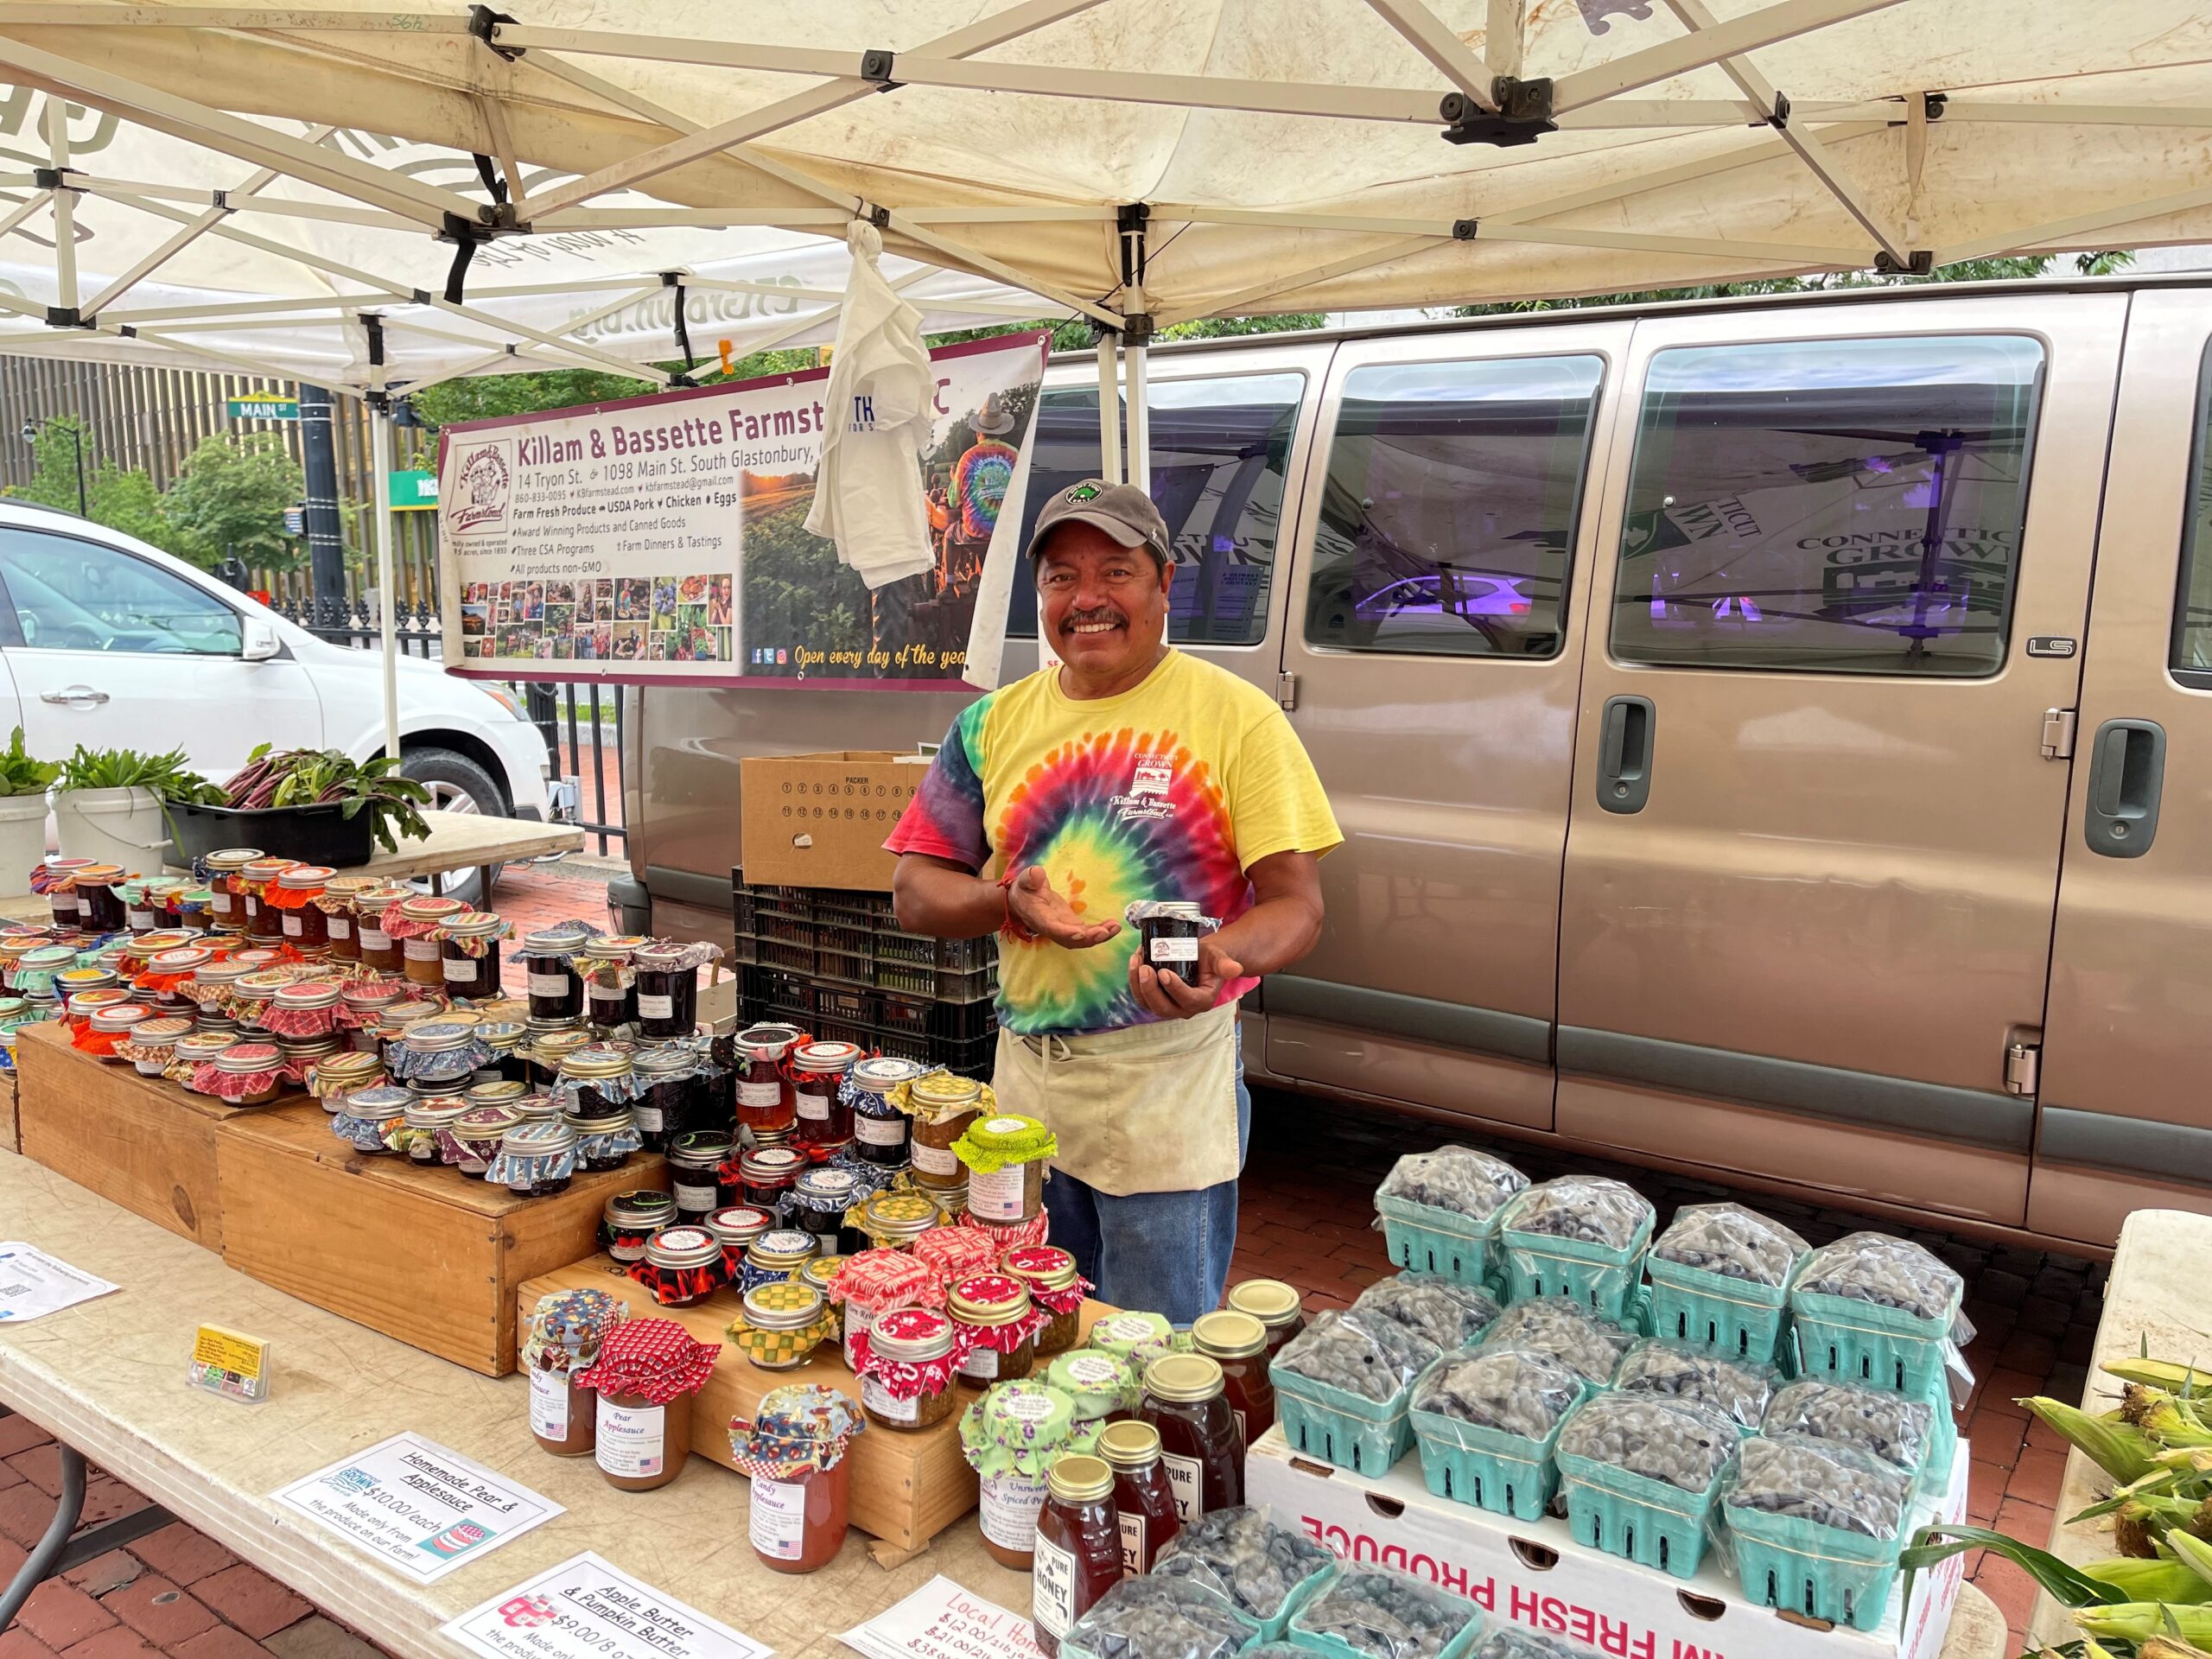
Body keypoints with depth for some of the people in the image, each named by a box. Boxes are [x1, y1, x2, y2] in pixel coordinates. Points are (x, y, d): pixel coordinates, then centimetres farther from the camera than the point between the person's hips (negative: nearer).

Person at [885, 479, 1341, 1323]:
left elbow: (1295, 904, -8)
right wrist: (1011, 901, -13)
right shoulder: (994, 722, 7)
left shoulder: (1235, 715, -5)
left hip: (1171, 1092, -4)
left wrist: (1221, 959, -30)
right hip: (1026, 1076, 4)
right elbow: (916, 891, 8)